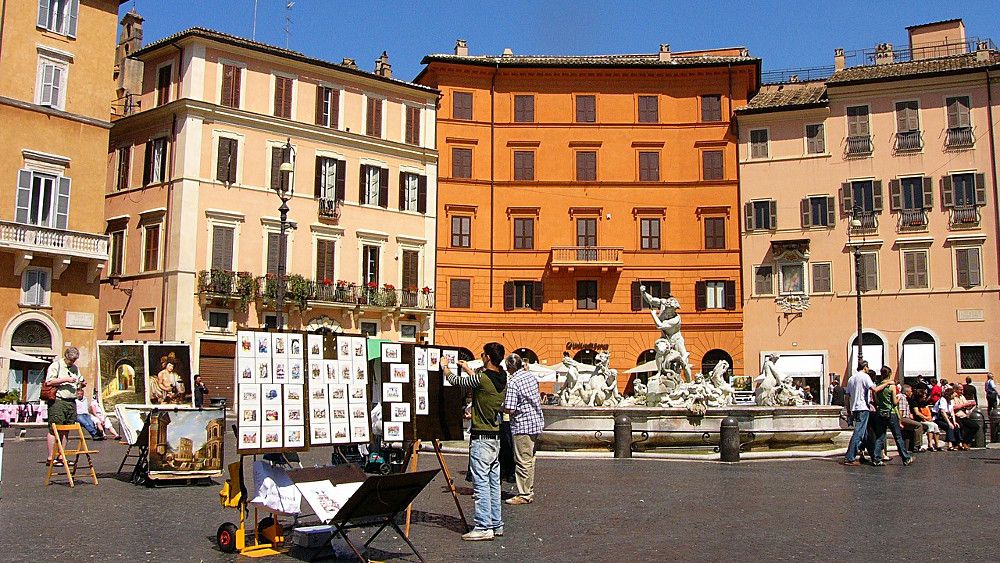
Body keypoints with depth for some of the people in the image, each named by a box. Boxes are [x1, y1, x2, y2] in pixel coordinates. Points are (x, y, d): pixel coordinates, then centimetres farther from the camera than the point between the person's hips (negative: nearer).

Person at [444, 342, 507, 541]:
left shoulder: (482, 378, -17)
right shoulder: (502, 379, 6)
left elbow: (456, 381, -2)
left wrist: (445, 367, 17)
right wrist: (468, 369, 37)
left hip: (481, 437, -8)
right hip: (496, 436, 8)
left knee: (481, 482, -5)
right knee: (493, 482, 13)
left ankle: (483, 527, -4)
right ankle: (496, 524, 18)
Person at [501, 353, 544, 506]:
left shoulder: (513, 383, -17)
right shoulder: (531, 376, 7)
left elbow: (510, 409, -22)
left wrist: (501, 407, -2)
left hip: (523, 425, -8)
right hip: (537, 421, 8)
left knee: (523, 461, -1)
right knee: (530, 459, 15)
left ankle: (524, 495, 3)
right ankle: (529, 491, 22)